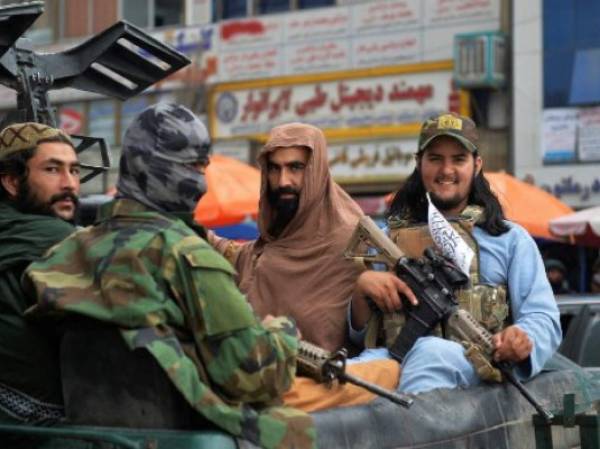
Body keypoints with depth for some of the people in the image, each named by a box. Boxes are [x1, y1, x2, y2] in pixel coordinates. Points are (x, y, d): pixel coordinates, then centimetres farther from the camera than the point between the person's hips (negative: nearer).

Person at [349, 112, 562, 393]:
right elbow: (359, 331, 25)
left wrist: (524, 339, -14)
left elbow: (544, 319, 11)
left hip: (469, 360, -1)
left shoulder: (509, 238, 23)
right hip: (389, 356, 2)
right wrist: (361, 287, 1)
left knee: (430, 351, -42)